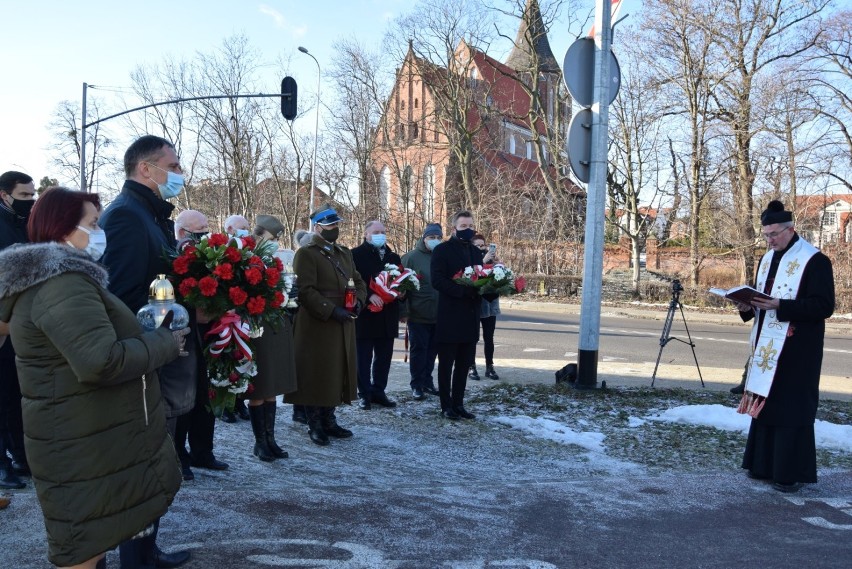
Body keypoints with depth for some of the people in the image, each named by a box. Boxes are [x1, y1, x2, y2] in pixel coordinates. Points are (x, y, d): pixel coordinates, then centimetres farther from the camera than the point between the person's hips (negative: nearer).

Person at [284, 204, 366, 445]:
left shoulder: (345, 253, 16)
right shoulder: (306, 254, -8)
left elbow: (358, 282, 19)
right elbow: (305, 291, -17)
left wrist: (358, 301, -2)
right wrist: (332, 311, -22)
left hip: (343, 325, 7)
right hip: (317, 325, -7)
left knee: (337, 373, 12)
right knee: (316, 374, 0)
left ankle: (329, 420, 24)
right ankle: (315, 425, 13)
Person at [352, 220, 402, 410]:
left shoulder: (393, 257, 16)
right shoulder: (356, 255, -4)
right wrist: (369, 295, -22)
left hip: (387, 315, 6)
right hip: (364, 314, -5)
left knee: (384, 357, 10)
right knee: (364, 357, 2)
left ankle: (379, 391, 21)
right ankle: (365, 394, 10)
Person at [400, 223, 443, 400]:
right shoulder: (411, 257, -4)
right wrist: (403, 311, -11)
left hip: (439, 316, 4)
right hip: (418, 316, -4)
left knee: (432, 350, 12)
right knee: (418, 350, 3)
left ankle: (427, 381, 26)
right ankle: (417, 386, 13)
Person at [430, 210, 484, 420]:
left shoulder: (476, 252, 15)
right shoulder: (442, 250, -5)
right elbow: (437, 280, -15)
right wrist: (464, 290, -24)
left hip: (470, 318, 6)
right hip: (450, 317, -6)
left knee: (464, 364, 11)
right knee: (446, 364, 4)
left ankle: (458, 404, 20)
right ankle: (446, 406, 13)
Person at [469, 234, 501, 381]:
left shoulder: (490, 259, 7)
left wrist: (495, 260, -16)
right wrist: (484, 260, -27)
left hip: (490, 303, 4)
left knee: (489, 337, 7)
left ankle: (490, 367, 12)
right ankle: (472, 368, 7)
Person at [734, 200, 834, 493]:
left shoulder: (814, 261, -11)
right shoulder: (767, 259, 13)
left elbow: (824, 306, -16)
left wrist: (780, 305, -25)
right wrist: (748, 307, -2)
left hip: (796, 351, -7)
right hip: (767, 347, 8)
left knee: (791, 409, -3)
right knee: (764, 403, 11)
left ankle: (792, 472, 7)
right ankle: (765, 464, 23)